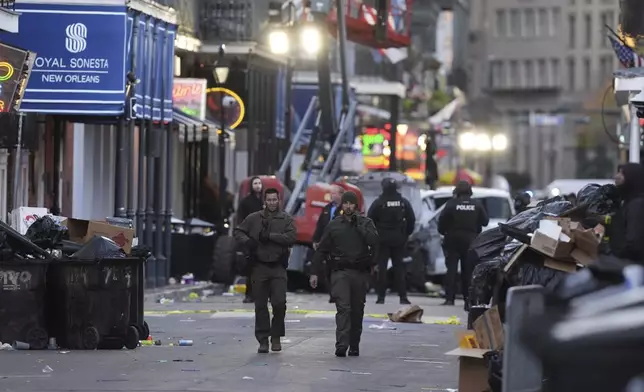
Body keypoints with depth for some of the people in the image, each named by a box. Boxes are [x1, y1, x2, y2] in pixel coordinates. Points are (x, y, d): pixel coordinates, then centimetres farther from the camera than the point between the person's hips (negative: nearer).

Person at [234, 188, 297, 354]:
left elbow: (292, 237, -8)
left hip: (278, 267, -1)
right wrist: (247, 241, -9)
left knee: (279, 303, -11)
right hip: (259, 267, 1)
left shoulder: (286, 219, 6)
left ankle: (276, 336, 8)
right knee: (260, 305, 3)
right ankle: (263, 340, 9)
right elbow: (238, 232, 12)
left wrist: (270, 236, -15)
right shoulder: (254, 219, 10)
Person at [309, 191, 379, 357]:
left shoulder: (366, 223, 7)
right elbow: (321, 250, 9)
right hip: (340, 272, -1)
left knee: (357, 311, 7)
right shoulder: (334, 225, 8)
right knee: (343, 308, -14)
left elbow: (374, 241, -12)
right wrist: (315, 272, 4)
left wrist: (358, 225, -10)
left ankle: (354, 346, 17)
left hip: (360, 273, 1)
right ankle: (341, 345, -22)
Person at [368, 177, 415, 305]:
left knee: (382, 267, 2)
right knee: (399, 267, 7)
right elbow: (411, 220, 4)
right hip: (399, 240, 3)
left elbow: (370, 220, -8)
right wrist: (406, 234, 13)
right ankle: (403, 297, 2)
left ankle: (381, 296, -1)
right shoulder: (404, 202, 2)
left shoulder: (378, 203, -8)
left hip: (383, 239, -3)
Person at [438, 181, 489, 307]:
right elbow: (485, 221, 2)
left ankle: (449, 298, -7)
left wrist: (443, 231, 8)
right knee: (468, 270, 8)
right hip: (470, 240, 2)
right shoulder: (477, 205, -1)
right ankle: (468, 299, 6)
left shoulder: (451, 204, -8)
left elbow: (442, 220, -9)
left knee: (451, 269, 1)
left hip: (453, 240, -2)